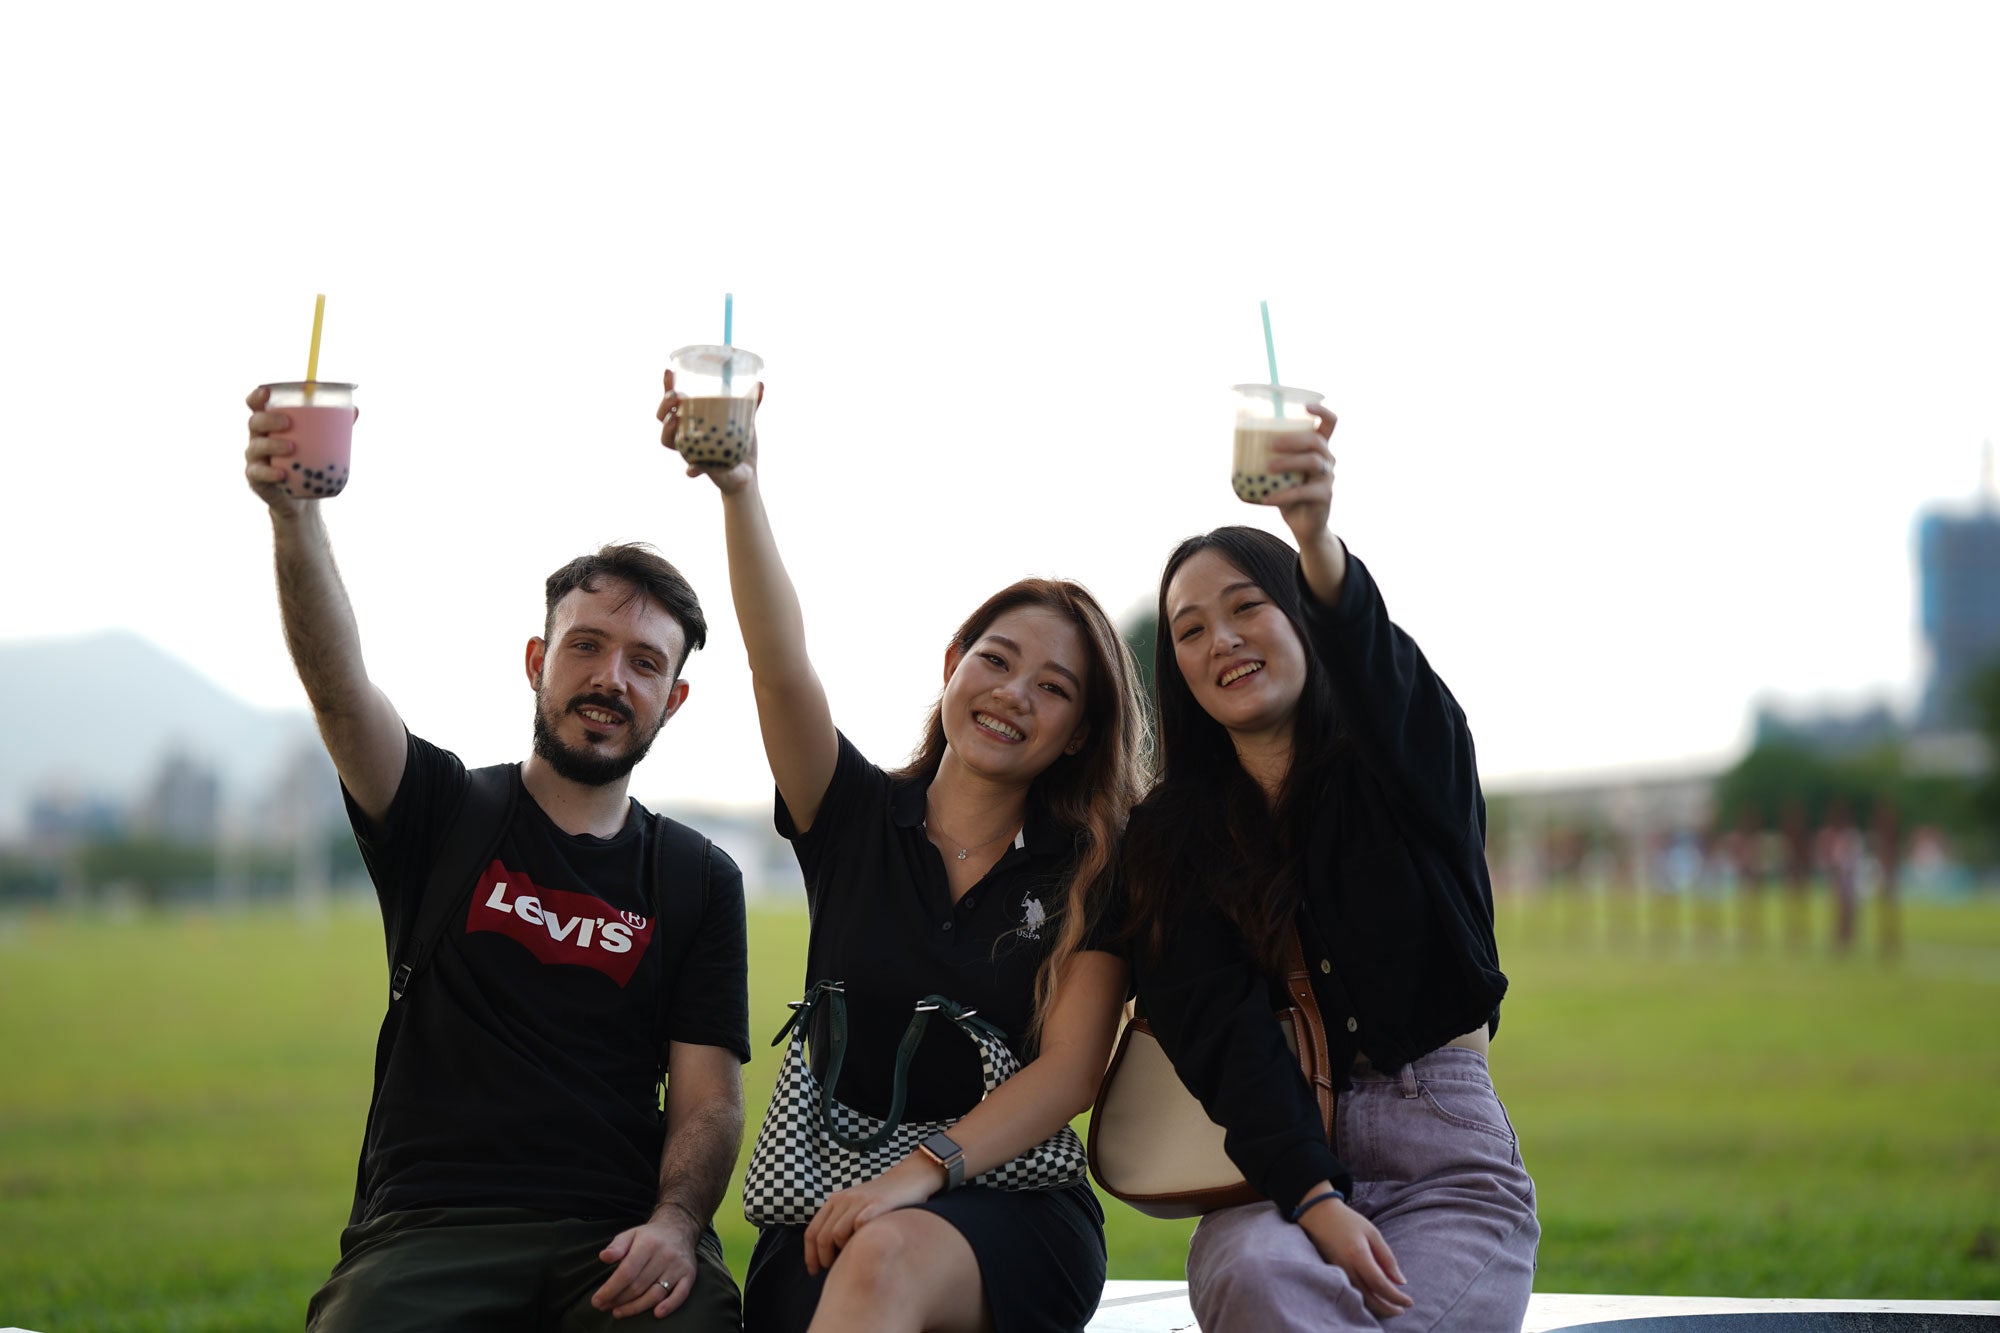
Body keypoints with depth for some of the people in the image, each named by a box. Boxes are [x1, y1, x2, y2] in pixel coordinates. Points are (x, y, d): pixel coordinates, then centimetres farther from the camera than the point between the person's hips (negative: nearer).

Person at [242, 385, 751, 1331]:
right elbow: (335, 682, -8)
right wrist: (293, 511, -26)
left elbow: (708, 1101, 8)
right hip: (426, 1228, 0)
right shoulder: (444, 814, 12)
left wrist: (674, 1225, -15)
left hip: (615, 1236, 1)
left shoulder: (698, 882, 15)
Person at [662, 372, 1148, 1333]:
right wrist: (739, 490, -23)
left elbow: (1068, 1072, -4)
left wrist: (918, 1173, -19)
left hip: (1008, 1208, -1)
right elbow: (780, 669, -7)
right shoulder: (857, 817, 10)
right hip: (834, 1199, 1)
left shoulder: (1089, 875, 6)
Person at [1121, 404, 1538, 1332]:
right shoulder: (1170, 837, 7)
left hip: (1448, 1159, 0)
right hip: (1278, 1173, 0)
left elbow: (1377, 670, -22)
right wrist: (1316, 1199, -23)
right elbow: (1225, 1036, -6)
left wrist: (1319, 543, -45)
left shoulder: (1411, 754, 5)